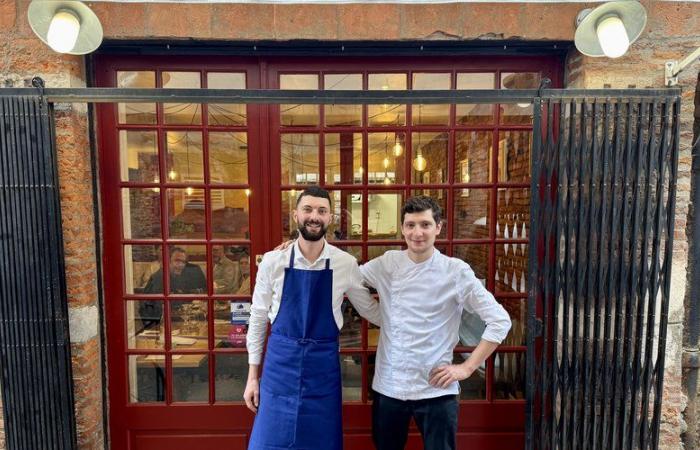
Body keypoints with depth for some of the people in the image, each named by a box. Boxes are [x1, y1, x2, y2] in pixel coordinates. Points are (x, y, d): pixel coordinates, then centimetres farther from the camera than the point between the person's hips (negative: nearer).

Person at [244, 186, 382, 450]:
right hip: (280, 362, 0)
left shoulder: (346, 263, -6)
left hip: (323, 364, 0)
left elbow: (369, 309, 8)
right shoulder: (273, 261, -7)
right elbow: (258, 318, 1)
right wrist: (252, 376, 4)